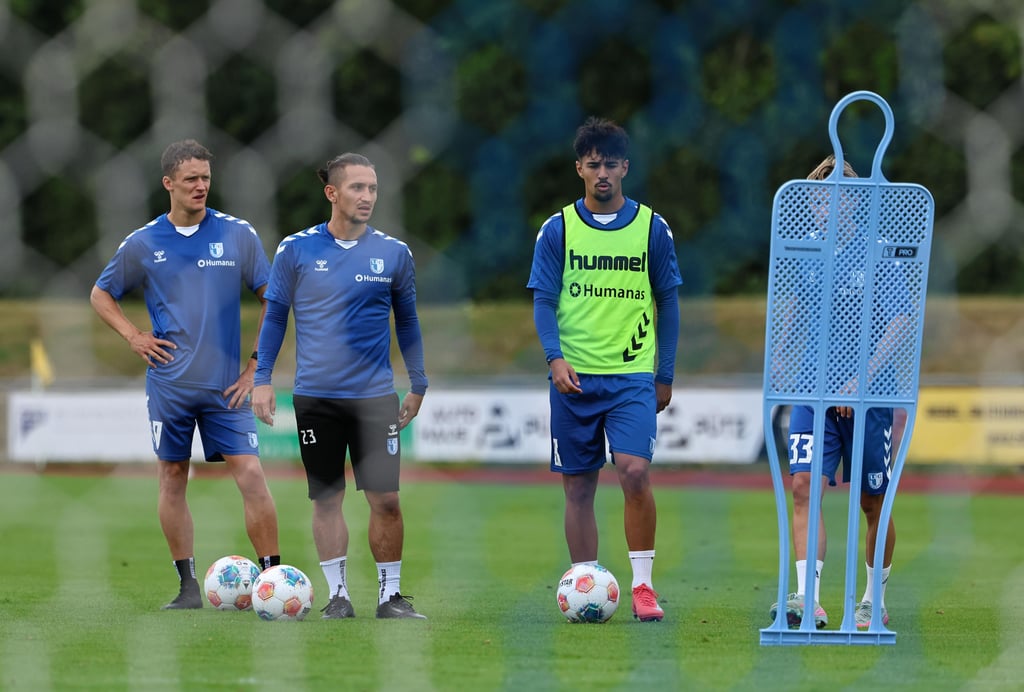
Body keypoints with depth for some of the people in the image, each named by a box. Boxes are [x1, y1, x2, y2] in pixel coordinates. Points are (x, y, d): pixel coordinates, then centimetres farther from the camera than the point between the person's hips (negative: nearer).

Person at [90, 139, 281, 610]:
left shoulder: (237, 235, 1)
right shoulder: (143, 244, 3)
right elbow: (101, 295, 17)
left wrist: (257, 365, 0)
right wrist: (132, 336, 1)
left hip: (225, 385, -1)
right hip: (169, 385, 1)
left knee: (250, 474, -10)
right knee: (172, 479, 4)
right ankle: (187, 586, 10)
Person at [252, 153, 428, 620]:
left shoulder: (394, 253, 3)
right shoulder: (296, 250, -1)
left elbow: (407, 322, 13)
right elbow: (275, 316, 7)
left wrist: (418, 387, 13)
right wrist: (262, 379, 2)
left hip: (375, 396, 0)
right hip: (316, 396, 0)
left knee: (385, 499, -4)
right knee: (327, 499, 4)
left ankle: (391, 594, 7)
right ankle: (338, 594, 12)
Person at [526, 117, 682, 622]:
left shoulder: (651, 228, 4)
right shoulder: (558, 229, 4)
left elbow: (668, 303, 10)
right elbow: (544, 301, 2)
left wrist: (665, 375, 8)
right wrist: (555, 357, -15)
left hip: (633, 376, -1)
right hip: (574, 376, 1)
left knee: (635, 472, -18)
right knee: (578, 486, 4)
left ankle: (642, 585, -10)